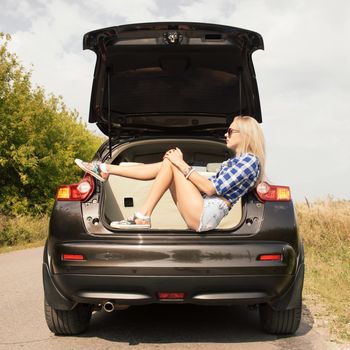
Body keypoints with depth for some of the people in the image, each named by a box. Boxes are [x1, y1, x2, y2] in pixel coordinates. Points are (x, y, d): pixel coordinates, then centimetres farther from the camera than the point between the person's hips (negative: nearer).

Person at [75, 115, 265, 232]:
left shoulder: (250, 160, -7)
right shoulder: (234, 161, 24)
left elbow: (211, 188, -15)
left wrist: (182, 165, -11)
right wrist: (180, 164, 10)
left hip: (205, 216, -9)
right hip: (200, 214, 9)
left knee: (171, 164, -11)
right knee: (167, 164, 6)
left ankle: (143, 217, -12)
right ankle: (106, 170, 7)